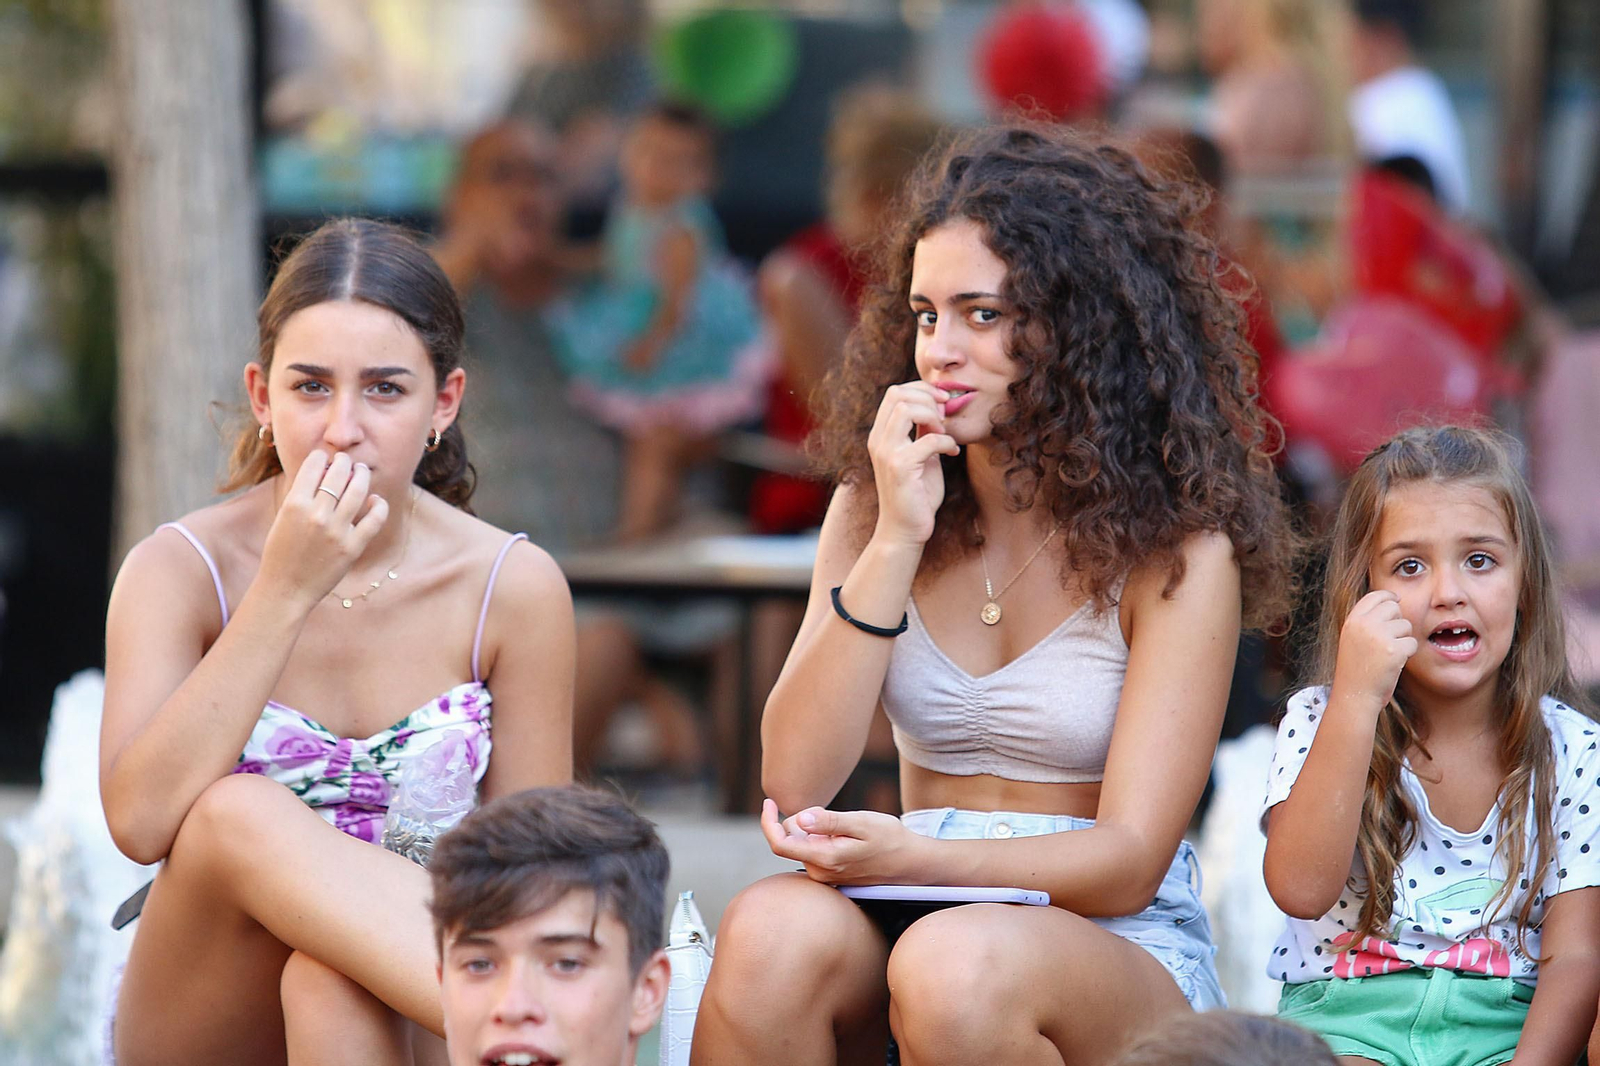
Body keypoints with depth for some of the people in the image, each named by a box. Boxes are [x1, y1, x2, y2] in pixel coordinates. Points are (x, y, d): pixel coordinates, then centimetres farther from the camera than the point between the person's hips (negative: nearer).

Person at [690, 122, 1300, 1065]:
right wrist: (897, 542, -11)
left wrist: (911, 857, -27)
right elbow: (794, 783, -4)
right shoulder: (872, 510, 8)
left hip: (1121, 948, -3)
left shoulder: (1177, 550, -5)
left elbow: (1128, 861, -10)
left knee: (957, 964, -37)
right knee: (772, 932, -31)